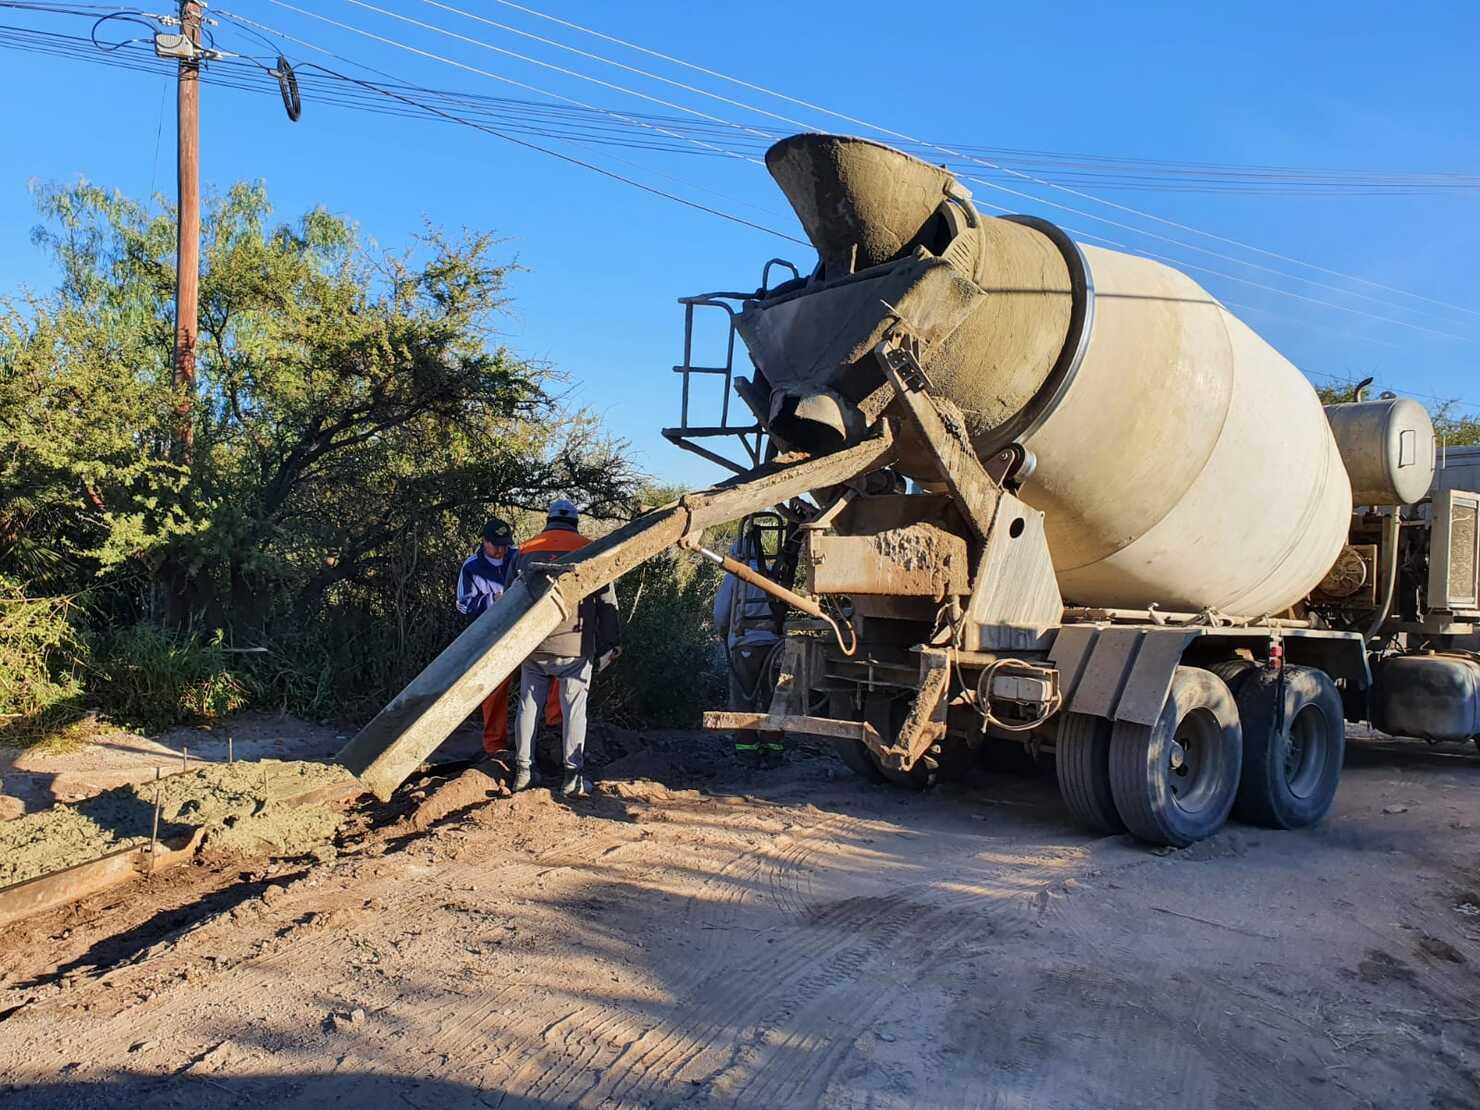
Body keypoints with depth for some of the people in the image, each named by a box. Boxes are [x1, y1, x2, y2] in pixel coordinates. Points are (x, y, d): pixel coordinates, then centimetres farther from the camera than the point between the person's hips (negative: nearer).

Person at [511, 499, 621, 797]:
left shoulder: (526, 552, 10)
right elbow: (607, 602, 2)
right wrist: (609, 643, 9)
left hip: (533, 647, 2)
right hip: (574, 648, -2)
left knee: (528, 706, 12)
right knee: (574, 711, 3)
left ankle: (523, 772, 17)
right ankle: (573, 777, 3)